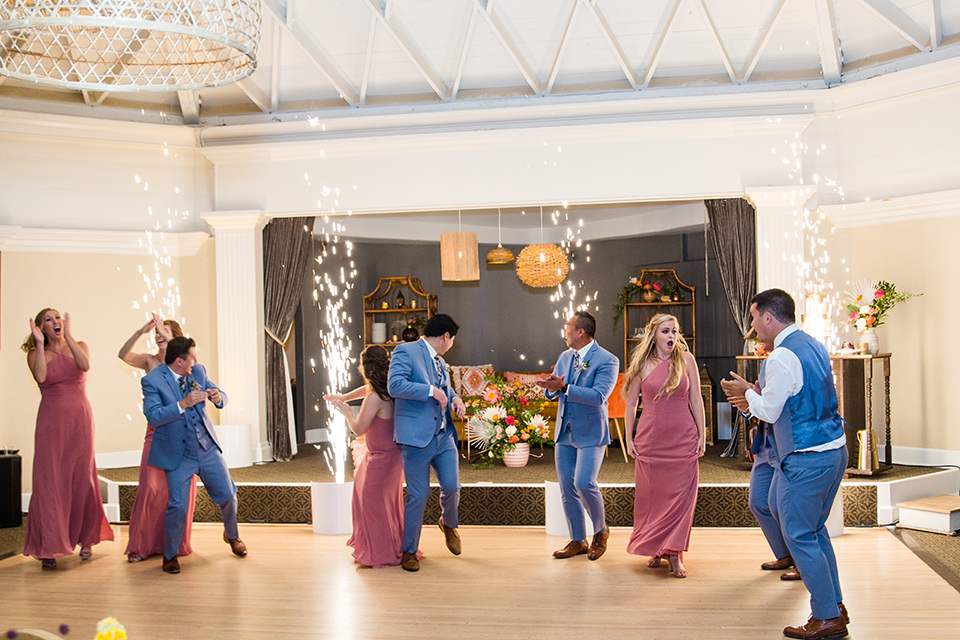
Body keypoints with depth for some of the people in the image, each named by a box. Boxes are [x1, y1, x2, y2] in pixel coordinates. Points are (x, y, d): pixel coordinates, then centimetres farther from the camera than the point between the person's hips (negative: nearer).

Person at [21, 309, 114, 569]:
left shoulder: (79, 346, 9)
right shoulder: (35, 354, 6)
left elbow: (85, 365, -13)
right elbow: (41, 376, -15)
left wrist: (68, 336, -14)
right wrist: (40, 344, -11)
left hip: (80, 419, 1)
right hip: (51, 421, -1)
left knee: (82, 479, 4)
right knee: (49, 481, -4)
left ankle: (85, 539, 19)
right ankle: (49, 547, 1)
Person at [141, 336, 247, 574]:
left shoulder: (198, 371, 0)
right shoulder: (152, 380, -14)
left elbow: (221, 397, 8)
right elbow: (153, 416, -25)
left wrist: (217, 396, -17)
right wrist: (183, 404, -34)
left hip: (208, 448, 4)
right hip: (179, 454, -4)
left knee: (228, 495, 8)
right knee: (177, 506, -9)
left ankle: (232, 536, 38)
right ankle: (170, 555, 16)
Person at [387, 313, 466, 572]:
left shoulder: (440, 362, 19)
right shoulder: (405, 351, -6)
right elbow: (395, 386, -19)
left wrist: (455, 398, 10)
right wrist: (431, 390, -17)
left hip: (444, 435, 7)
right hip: (416, 436, -7)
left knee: (452, 487, 1)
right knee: (418, 495, -2)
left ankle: (449, 524, 34)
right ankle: (409, 551, 15)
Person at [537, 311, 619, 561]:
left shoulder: (607, 360, -11)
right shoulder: (565, 357, 11)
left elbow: (598, 396, -23)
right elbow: (550, 393, 12)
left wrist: (563, 387, -28)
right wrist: (551, 386, -13)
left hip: (591, 433, -7)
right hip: (565, 433, 7)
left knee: (584, 483, -17)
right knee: (567, 489, 8)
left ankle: (601, 530, 9)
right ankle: (577, 541, 21)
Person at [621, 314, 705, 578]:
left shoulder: (686, 359, 1)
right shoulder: (642, 364, 0)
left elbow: (696, 400, 3)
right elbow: (631, 403, 6)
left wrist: (702, 436, 1)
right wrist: (629, 439, 3)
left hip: (683, 439, 0)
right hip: (650, 439, 0)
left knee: (680, 496, 0)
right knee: (651, 496, 6)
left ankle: (674, 554, 8)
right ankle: (654, 549, 22)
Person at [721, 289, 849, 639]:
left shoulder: (782, 357, -18)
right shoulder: (815, 347, 11)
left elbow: (770, 411, -14)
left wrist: (748, 392, 4)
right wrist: (754, 396, 20)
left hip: (806, 459, -10)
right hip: (835, 449, 10)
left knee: (799, 536, 2)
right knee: (815, 530, 20)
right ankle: (835, 607, 28)